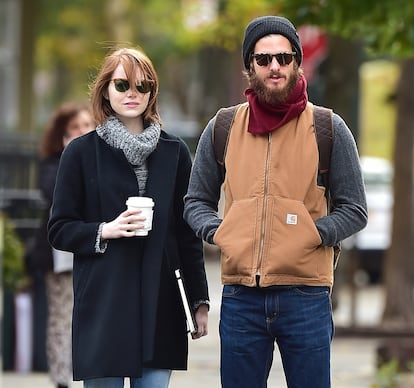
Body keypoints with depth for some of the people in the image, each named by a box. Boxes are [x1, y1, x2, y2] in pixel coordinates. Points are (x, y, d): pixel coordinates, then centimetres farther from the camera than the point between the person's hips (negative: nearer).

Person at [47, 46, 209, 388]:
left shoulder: (175, 152, 10)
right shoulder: (82, 152, 4)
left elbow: (188, 233, 12)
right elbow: (59, 230, 5)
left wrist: (200, 300, 9)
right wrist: (105, 231, -13)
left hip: (160, 305, 2)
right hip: (103, 305, -2)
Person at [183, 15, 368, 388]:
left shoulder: (329, 129, 3)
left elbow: (354, 211, 4)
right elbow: (197, 201, 17)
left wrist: (314, 235, -12)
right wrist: (217, 231, -4)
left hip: (305, 298, -2)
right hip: (240, 299, 2)